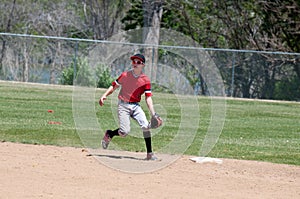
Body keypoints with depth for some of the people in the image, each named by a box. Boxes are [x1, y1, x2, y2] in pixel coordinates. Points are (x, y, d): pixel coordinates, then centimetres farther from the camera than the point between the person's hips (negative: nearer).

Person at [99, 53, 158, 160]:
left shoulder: (145, 80, -3)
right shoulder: (125, 75, -5)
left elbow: (148, 98, -6)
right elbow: (114, 86, 3)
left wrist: (153, 114, -15)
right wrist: (104, 95, -13)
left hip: (136, 106, 2)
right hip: (123, 105, -2)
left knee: (145, 126, -17)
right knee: (125, 131, -13)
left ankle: (149, 153, -9)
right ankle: (109, 134, 20)